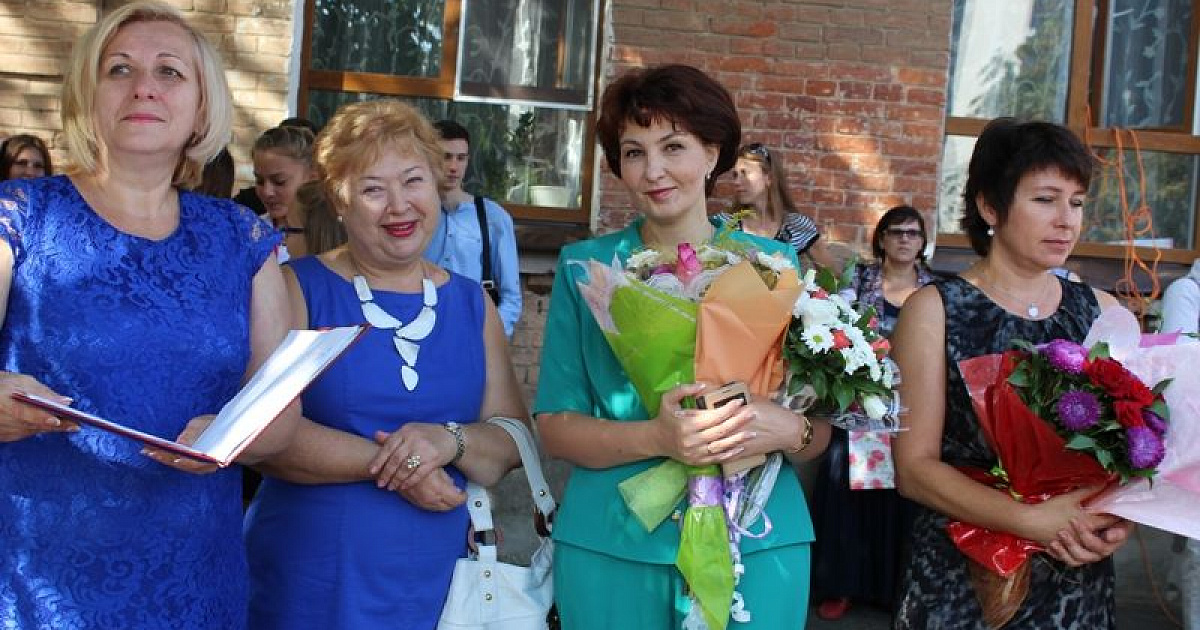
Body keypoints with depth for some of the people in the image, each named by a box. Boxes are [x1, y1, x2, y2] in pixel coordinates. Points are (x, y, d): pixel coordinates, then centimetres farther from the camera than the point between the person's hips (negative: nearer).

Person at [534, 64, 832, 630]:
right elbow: (555, 427, -4)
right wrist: (656, 438, -22)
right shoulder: (585, 268, 0)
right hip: (611, 546, 0)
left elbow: (818, 432, 3)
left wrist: (785, 429, -20)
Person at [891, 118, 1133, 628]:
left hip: (1080, 583, 3)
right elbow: (915, 466, -12)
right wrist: (1033, 521, -22)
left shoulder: (1102, 311, 2)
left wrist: (1119, 518, -15)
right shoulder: (935, 310, -8)